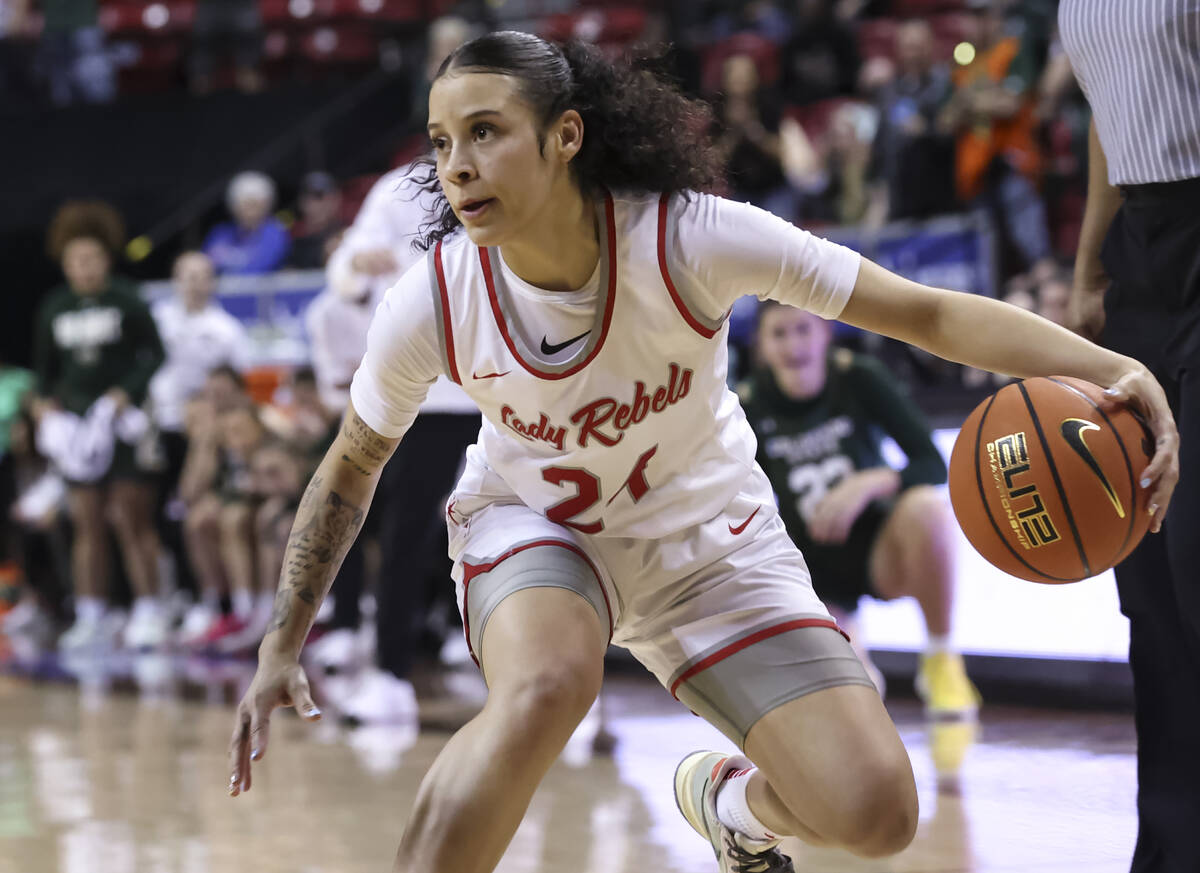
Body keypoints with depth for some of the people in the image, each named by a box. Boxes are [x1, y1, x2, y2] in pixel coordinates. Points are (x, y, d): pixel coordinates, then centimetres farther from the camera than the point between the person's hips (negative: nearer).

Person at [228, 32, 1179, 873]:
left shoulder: (692, 238, -30)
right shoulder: (429, 305, -23)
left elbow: (928, 313, -28)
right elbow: (350, 468, -3)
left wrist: (1112, 370, -42)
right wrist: (282, 648, -2)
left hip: (700, 529, 1)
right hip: (531, 522, -1)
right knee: (546, 684, -39)